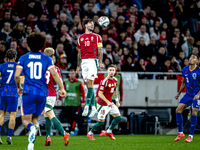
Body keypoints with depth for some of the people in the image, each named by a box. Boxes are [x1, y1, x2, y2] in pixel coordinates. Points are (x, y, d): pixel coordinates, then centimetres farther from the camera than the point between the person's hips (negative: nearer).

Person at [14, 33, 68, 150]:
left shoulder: (23, 58, 3)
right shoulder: (47, 59, 3)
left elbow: (17, 75, -3)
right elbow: (54, 74, -9)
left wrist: (19, 87, 14)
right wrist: (62, 88, -5)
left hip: (28, 92, -1)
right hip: (42, 92, 1)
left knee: (26, 119, 5)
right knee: (35, 118, 14)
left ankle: (31, 128, -31)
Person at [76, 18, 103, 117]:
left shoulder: (97, 37, 9)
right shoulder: (80, 38, 17)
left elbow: (100, 51, 3)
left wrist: (100, 62, -10)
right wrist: (78, 66, 17)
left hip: (93, 60, -4)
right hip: (84, 62, 4)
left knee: (90, 82, -14)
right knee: (88, 84, 2)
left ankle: (87, 106, -15)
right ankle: (93, 107, 5)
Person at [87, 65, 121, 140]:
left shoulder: (115, 80, 4)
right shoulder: (104, 81, -21)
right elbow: (100, 94, -22)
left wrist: (117, 100, 19)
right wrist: (108, 102, -28)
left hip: (110, 102, 8)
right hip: (103, 104, -8)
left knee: (118, 118, 5)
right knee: (101, 122, -6)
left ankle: (109, 131, 23)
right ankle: (90, 133, 17)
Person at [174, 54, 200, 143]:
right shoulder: (185, 70, 3)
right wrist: (178, 94, 20)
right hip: (188, 93, 5)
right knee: (178, 110, -7)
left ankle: (191, 136, -1)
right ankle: (180, 133, 4)